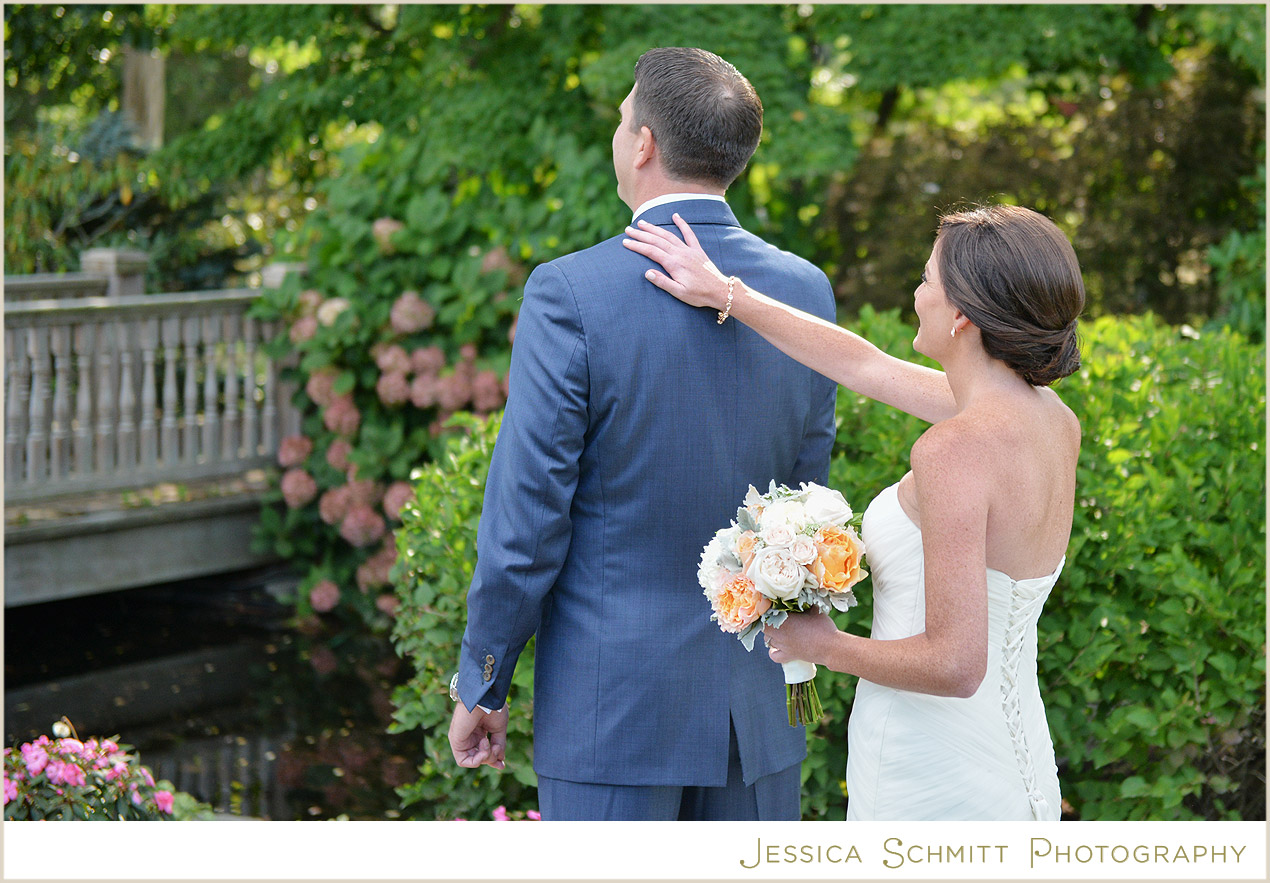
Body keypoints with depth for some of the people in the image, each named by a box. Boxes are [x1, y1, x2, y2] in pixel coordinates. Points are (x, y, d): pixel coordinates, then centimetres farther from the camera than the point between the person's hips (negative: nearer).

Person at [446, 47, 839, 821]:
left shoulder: (571, 294, -14)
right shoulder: (807, 292, 1)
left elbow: (526, 520, -12)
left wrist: (480, 686, -1)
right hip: (758, 701, 5)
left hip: (612, 701, -4)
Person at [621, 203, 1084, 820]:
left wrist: (825, 646, -8)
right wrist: (726, 293, 20)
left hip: (931, 781, -8)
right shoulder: (1056, 422, 4)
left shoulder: (957, 448, -22)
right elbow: (866, 366, 15)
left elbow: (954, 664, -25)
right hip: (1018, 765, 8)